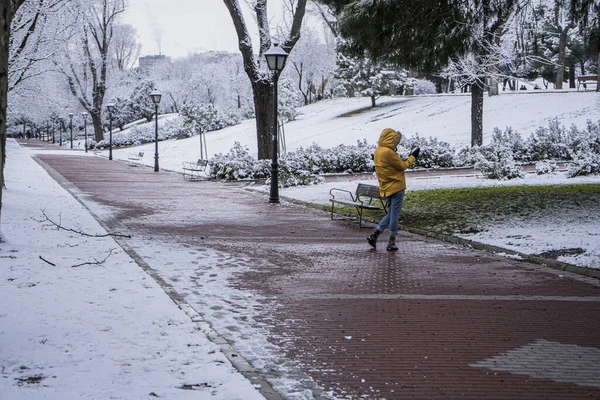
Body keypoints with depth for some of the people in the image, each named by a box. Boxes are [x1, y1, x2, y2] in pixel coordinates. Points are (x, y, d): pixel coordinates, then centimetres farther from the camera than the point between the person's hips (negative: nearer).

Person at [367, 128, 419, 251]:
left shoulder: (378, 151, 9)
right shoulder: (388, 152, -19)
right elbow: (402, 166, -11)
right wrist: (413, 157, 1)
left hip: (386, 189, 9)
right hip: (396, 187, -9)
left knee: (391, 214, 17)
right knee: (395, 215, 0)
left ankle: (374, 235, 12)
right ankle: (391, 242, 4)